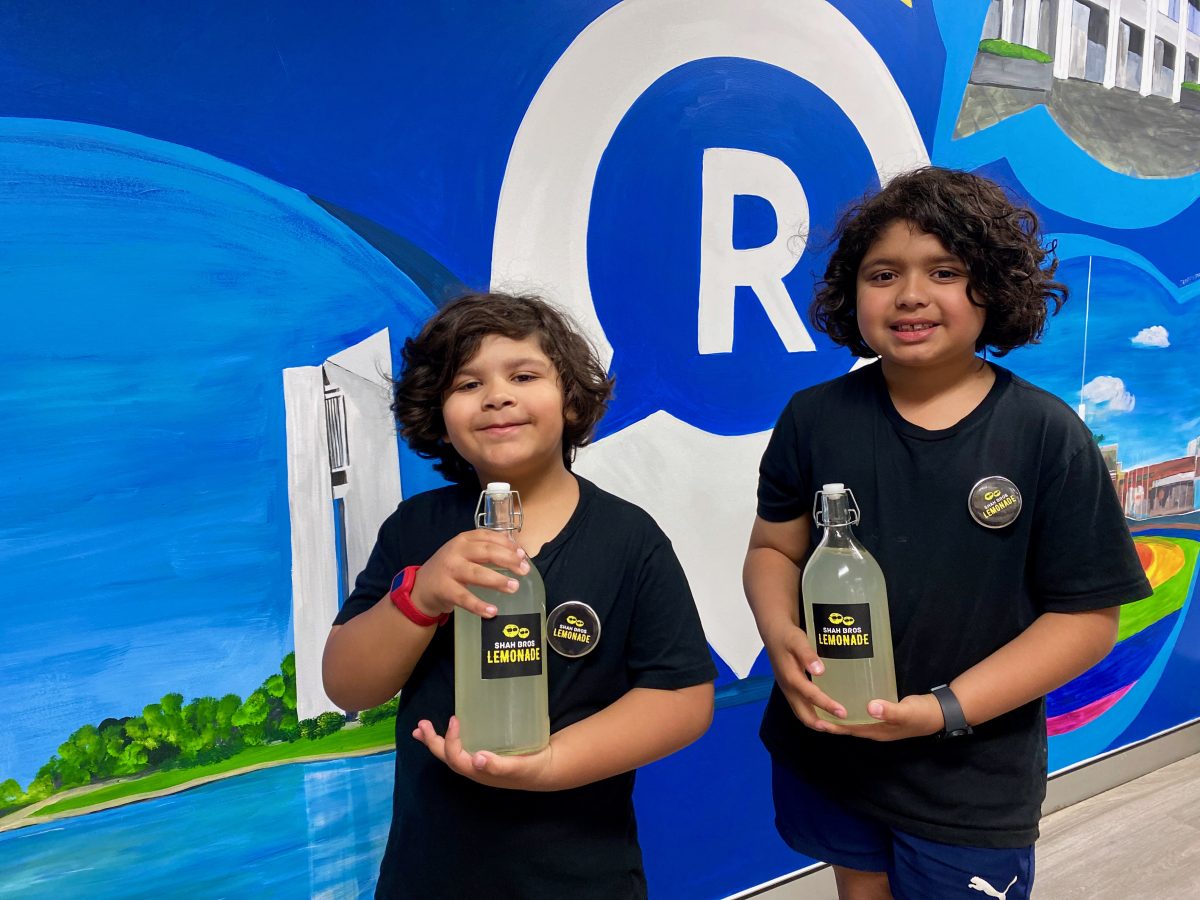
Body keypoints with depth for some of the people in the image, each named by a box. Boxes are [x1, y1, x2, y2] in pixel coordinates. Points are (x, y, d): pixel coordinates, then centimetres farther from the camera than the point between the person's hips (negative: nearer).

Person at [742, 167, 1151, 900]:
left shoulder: (1049, 435, -11)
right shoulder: (814, 417, -5)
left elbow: (1086, 616, -9)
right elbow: (773, 549, 3)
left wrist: (945, 709, -18)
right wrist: (781, 636, -18)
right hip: (824, 752, 3)